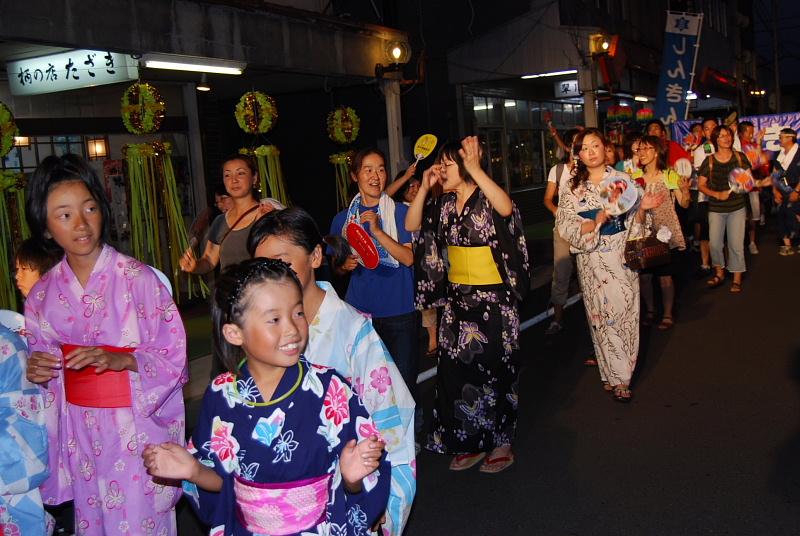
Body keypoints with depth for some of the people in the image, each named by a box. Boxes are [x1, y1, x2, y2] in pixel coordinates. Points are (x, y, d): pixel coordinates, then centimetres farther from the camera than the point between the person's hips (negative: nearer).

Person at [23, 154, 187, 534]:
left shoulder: (137, 278, -14)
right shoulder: (43, 294, 3)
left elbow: (174, 356, -11)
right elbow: (45, 365, 15)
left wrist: (121, 360, -25)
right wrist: (36, 372, -6)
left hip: (136, 427, -4)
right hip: (79, 430, 4)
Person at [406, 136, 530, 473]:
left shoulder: (487, 199, -11)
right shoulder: (444, 204, 7)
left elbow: (506, 208, -33)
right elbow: (411, 225, 3)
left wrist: (475, 169, -35)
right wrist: (424, 187, -6)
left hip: (493, 299, -6)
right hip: (456, 298, 6)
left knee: (494, 368, 3)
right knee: (458, 369, 9)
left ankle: (501, 444, 20)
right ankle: (470, 442, 24)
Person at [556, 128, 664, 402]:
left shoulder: (622, 179, 3)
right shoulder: (570, 187, 1)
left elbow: (635, 223, 5)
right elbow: (566, 227, -6)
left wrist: (642, 208, -15)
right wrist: (597, 221, -20)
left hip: (622, 256, 1)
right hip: (592, 260, -1)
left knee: (625, 312, 2)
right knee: (601, 314, 4)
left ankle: (619, 374, 17)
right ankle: (616, 377, 18)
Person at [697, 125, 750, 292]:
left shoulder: (740, 157, 1)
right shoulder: (709, 161, -1)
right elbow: (701, 185, 0)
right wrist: (717, 194, -14)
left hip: (737, 207, 0)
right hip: (715, 208, 1)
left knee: (736, 244, -3)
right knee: (715, 243, 2)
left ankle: (737, 279, 9)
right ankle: (719, 273, 25)